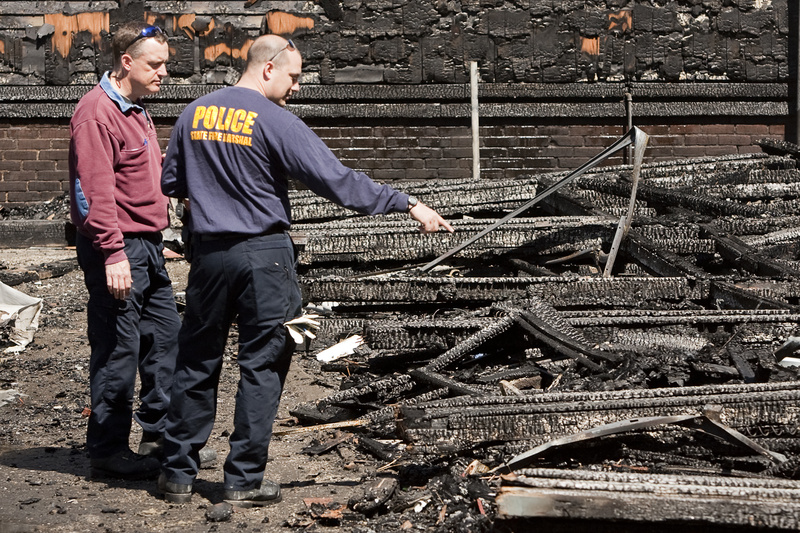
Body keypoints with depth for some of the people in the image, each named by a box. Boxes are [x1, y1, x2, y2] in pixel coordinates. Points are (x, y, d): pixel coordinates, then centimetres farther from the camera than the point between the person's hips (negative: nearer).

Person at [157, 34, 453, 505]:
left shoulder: (195, 114, 4)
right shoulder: (276, 122, -12)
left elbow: (172, 184, 13)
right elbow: (338, 180, -17)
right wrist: (409, 206, -14)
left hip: (209, 251, 5)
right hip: (264, 254, -5)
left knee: (197, 362, 13)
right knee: (262, 365, 6)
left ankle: (178, 473, 18)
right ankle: (245, 480, 8)